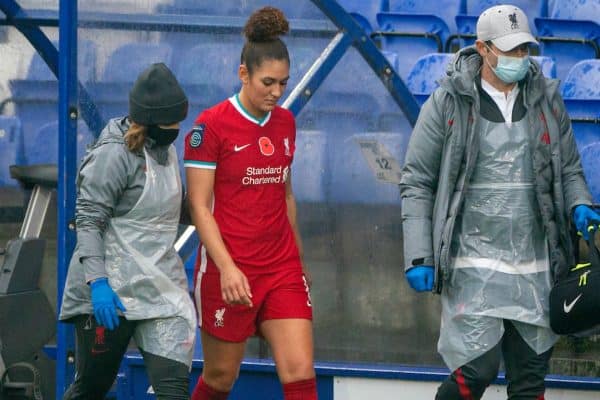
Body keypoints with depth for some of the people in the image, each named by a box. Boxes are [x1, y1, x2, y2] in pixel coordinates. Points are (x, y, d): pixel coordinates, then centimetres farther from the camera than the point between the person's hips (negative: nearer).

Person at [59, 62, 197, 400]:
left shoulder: (166, 151, 12)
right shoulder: (114, 154, -12)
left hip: (162, 289, 6)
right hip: (111, 292, -6)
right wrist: (97, 281, -25)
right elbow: (89, 221, -16)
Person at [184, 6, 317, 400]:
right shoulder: (212, 125, -9)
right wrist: (226, 267, -20)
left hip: (282, 270, 5)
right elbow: (199, 205, -11)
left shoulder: (285, 122, 9)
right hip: (230, 272, -5)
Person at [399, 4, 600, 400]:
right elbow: (416, 183, 0)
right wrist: (418, 258, -8)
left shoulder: (546, 99, 9)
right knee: (478, 368, -15)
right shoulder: (449, 103, -2)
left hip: (535, 265, 4)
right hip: (474, 261, -4)